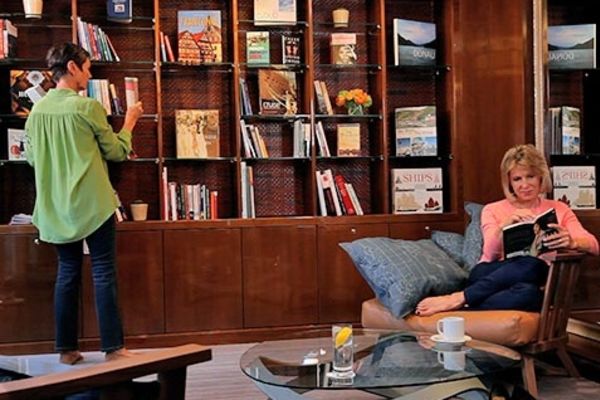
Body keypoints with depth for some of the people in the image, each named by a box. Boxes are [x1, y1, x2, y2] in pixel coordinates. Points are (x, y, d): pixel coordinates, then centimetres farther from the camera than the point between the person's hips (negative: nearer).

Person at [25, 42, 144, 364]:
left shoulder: (37, 110, 4)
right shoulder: (88, 107, -11)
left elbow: (32, 158, 14)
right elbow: (117, 151, -1)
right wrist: (130, 121, 13)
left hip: (56, 206, 6)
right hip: (91, 204, -5)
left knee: (67, 273, 12)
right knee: (103, 273, 0)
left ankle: (67, 349, 16)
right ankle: (113, 348, 3)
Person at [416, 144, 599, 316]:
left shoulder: (559, 210, 17)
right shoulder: (493, 210, 14)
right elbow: (491, 253, -3)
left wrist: (571, 241, -22)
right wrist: (506, 225, -22)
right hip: (486, 277, -1)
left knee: (528, 292, -39)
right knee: (530, 265, -36)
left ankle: (460, 300, -32)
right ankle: (458, 299, -35)